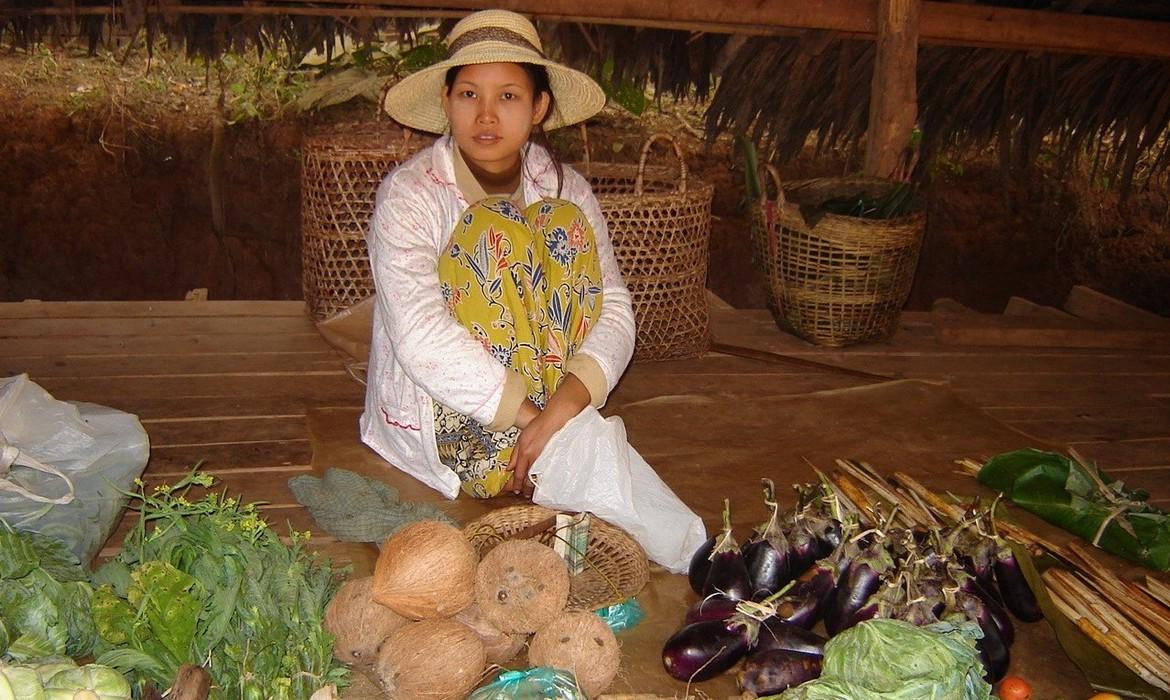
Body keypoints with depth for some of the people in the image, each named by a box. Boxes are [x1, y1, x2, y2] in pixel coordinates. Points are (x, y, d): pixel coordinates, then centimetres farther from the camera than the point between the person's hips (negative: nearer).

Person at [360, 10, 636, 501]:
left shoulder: (566, 191, 0)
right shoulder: (408, 193, -12)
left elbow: (614, 307, -11)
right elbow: (421, 339, -25)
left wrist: (564, 407, -29)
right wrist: (532, 417, -30)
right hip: (439, 422, -3)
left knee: (565, 224, -15)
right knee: (496, 230, -23)